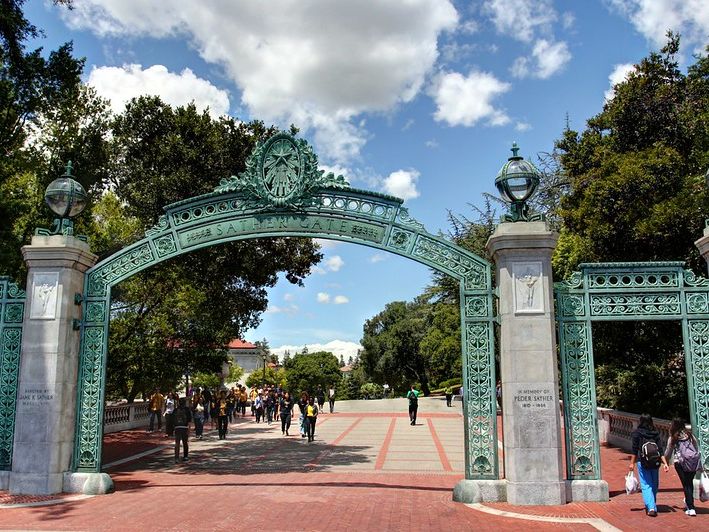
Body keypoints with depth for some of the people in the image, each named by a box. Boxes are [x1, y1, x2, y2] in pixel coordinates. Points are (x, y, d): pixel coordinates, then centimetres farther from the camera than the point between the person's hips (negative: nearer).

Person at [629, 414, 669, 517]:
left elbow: (635, 450, -5)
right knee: (654, 485, 17)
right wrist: (665, 463, -1)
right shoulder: (656, 433, 3)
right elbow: (660, 450, -2)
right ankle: (653, 506, 28)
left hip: (642, 463, -3)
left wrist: (632, 463, 1)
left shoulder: (637, 433, -5)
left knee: (646, 485, -1)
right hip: (655, 463, 3)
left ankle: (651, 507, -14)